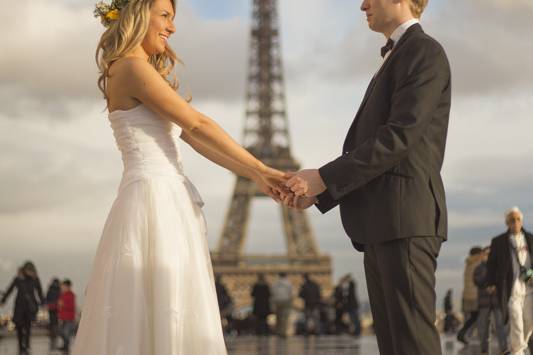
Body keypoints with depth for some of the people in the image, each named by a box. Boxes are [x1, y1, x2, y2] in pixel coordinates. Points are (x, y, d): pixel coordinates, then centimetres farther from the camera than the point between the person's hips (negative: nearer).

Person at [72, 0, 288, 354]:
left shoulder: (150, 74, 22)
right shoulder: (132, 68, -8)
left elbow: (192, 137, 15)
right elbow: (198, 125, -10)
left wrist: (255, 176, 8)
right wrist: (262, 168, -6)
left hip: (171, 204, 10)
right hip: (154, 202, -10)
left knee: (175, 323, 8)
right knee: (156, 322, -10)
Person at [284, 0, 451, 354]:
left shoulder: (425, 52, -5)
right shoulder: (394, 62, 27)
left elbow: (399, 137, -16)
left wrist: (324, 177, -15)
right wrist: (319, 191, 12)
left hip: (406, 218, -10)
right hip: (382, 224, 10)